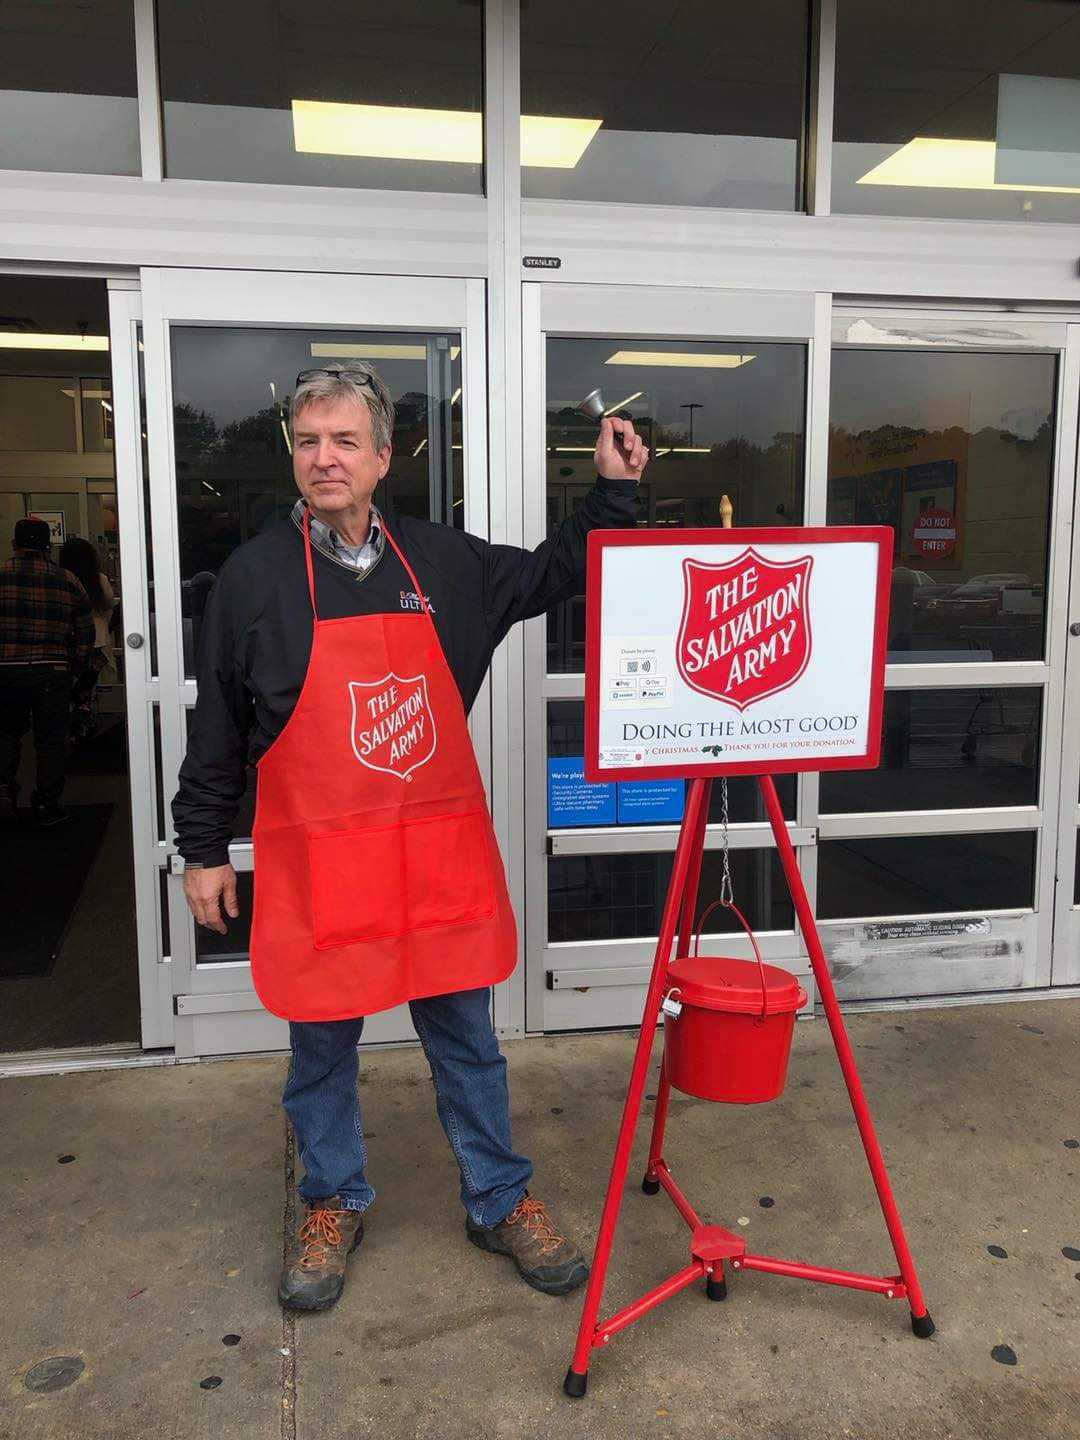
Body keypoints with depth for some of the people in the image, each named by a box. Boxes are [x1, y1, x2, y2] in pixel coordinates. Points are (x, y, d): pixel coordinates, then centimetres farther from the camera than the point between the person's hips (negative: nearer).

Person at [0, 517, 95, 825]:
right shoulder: (67, 581, 1)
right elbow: (85, 631, 3)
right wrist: (78, 668, 14)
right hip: (52, 672, 0)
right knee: (50, 738, 7)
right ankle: (46, 805, 11)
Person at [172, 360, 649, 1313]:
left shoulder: (444, 562, 4)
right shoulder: (254, 578, -4)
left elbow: (556, 575, 18)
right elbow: (217, 731, 2)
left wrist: (613, 490, 7)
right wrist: (204, 850, 5)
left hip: (442, 850, 2)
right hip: (317, 859, -2)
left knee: (466, 1037, 13)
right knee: (324, 1045, 13)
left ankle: (502, 1202, 33)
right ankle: (334, 1205, 37)